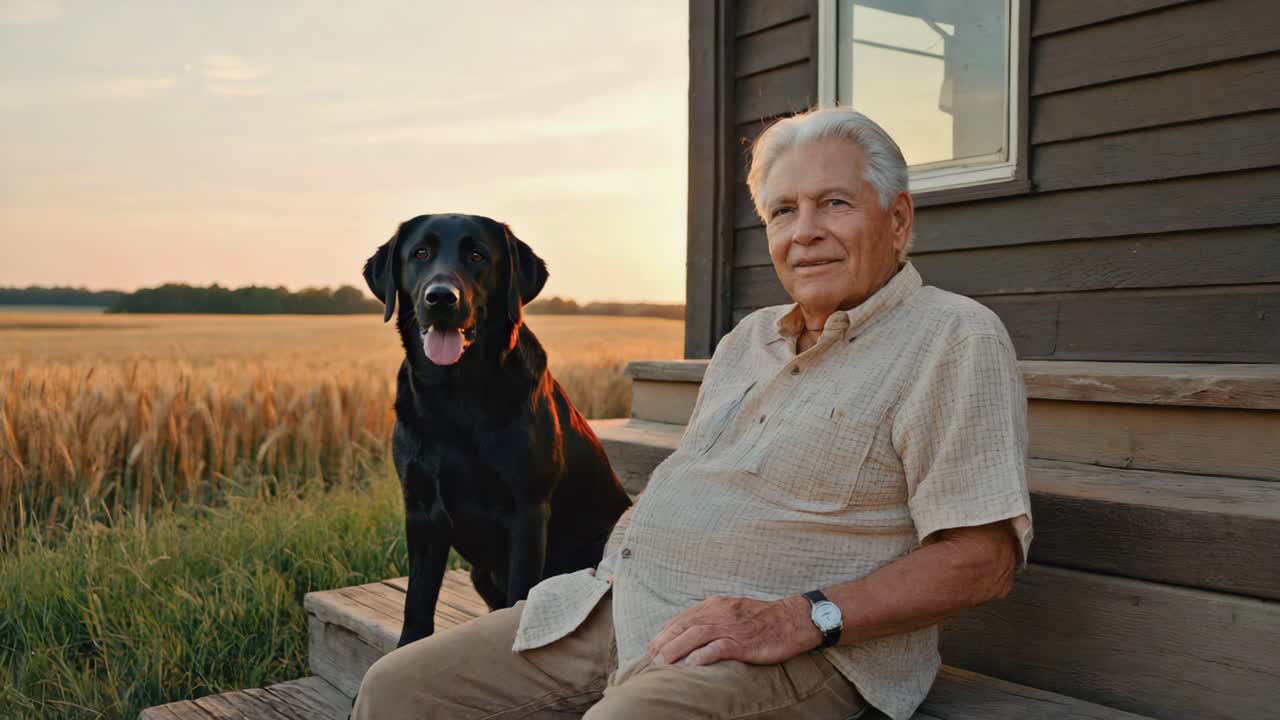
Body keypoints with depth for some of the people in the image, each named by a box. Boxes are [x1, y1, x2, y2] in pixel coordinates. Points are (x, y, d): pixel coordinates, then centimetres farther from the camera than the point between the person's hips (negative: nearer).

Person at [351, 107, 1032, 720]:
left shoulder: (958, 340, -6)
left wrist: (800, 621, -21)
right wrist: (615, 565, 7)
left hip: (793, 648, -7)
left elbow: (984, 559, -13)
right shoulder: (748, 338, 19)